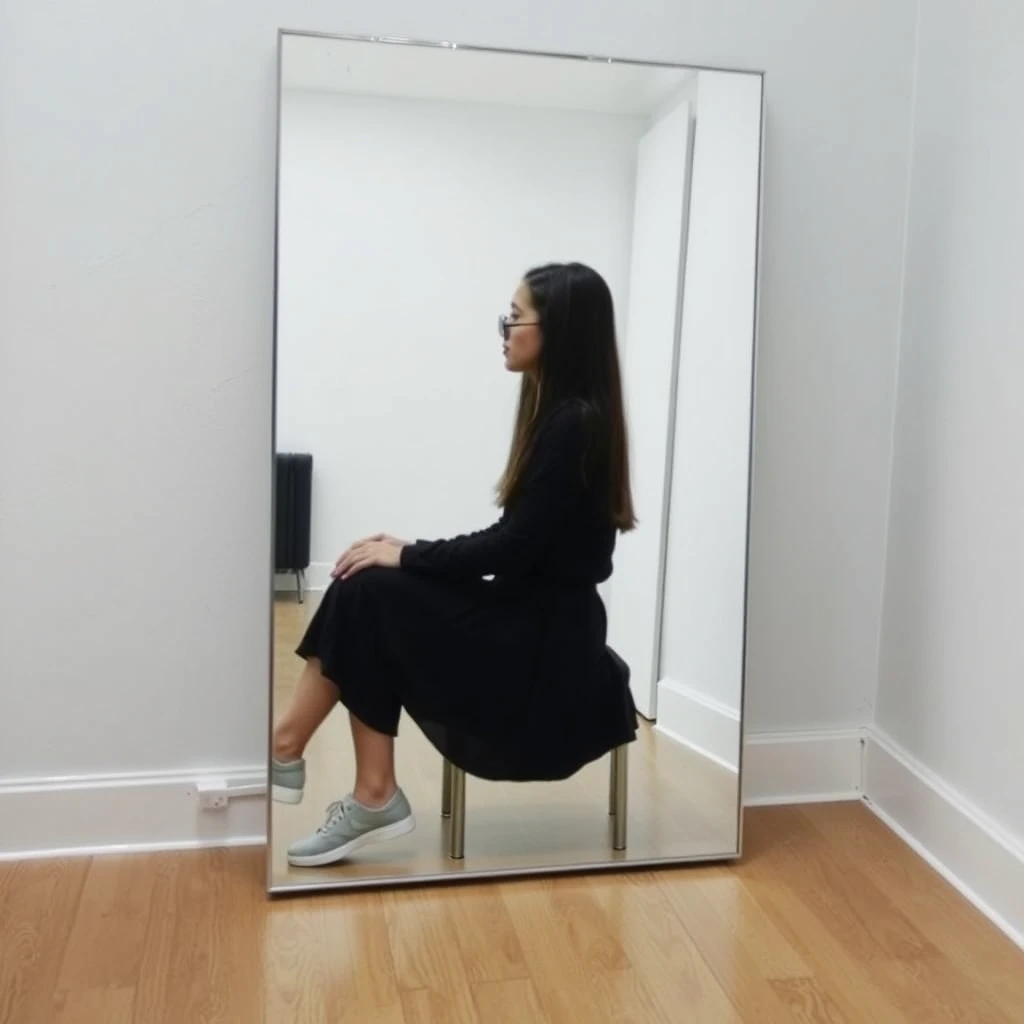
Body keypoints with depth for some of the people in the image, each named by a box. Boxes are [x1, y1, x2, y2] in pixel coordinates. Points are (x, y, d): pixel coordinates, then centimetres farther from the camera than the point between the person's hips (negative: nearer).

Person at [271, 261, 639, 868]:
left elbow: (515, 546, -20)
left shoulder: (576, 423, -17)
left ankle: (287, 752, 0)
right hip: (527, 617, 9)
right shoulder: (560, 413, 11)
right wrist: (411, 553, 4)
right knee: (364, 587, -5)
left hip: (547, 639, -9)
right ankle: (373, 801, -7)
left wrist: (408, 555, -11)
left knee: (371, 594, -15)